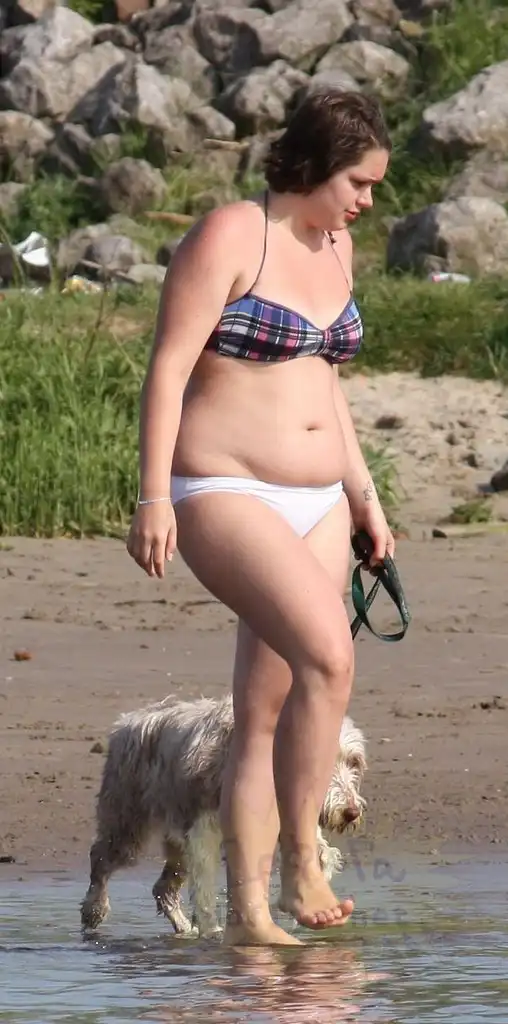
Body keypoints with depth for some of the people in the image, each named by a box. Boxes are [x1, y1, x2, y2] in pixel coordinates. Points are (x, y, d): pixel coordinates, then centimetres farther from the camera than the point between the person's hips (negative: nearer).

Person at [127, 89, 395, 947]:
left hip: (315, 503, 8)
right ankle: (300, 869, -17)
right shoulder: (230, 238, -11)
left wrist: (362, 493, 21)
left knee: (267, 715, 5)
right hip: (224, 495, -8)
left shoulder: (334, 247, 14)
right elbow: (168, 369, -14)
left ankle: (248, 910, 6)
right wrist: (152, 497, -20)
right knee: (328, 657, -25)